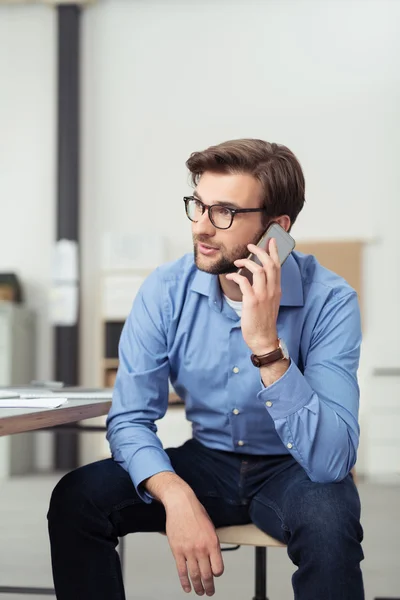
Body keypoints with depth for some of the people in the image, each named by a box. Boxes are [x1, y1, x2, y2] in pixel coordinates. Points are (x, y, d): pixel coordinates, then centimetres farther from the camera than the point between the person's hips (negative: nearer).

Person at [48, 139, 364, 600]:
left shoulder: (329, 301, -21)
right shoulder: (166, 290, -11)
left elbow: (331, 460, -28)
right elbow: (130, 418, -11)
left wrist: (267, 347, -37)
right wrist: (176, 495, -30)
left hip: (292, 472, -3)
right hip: (207, 462, 3)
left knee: (328, 521, -37)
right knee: (76, 499, -20)